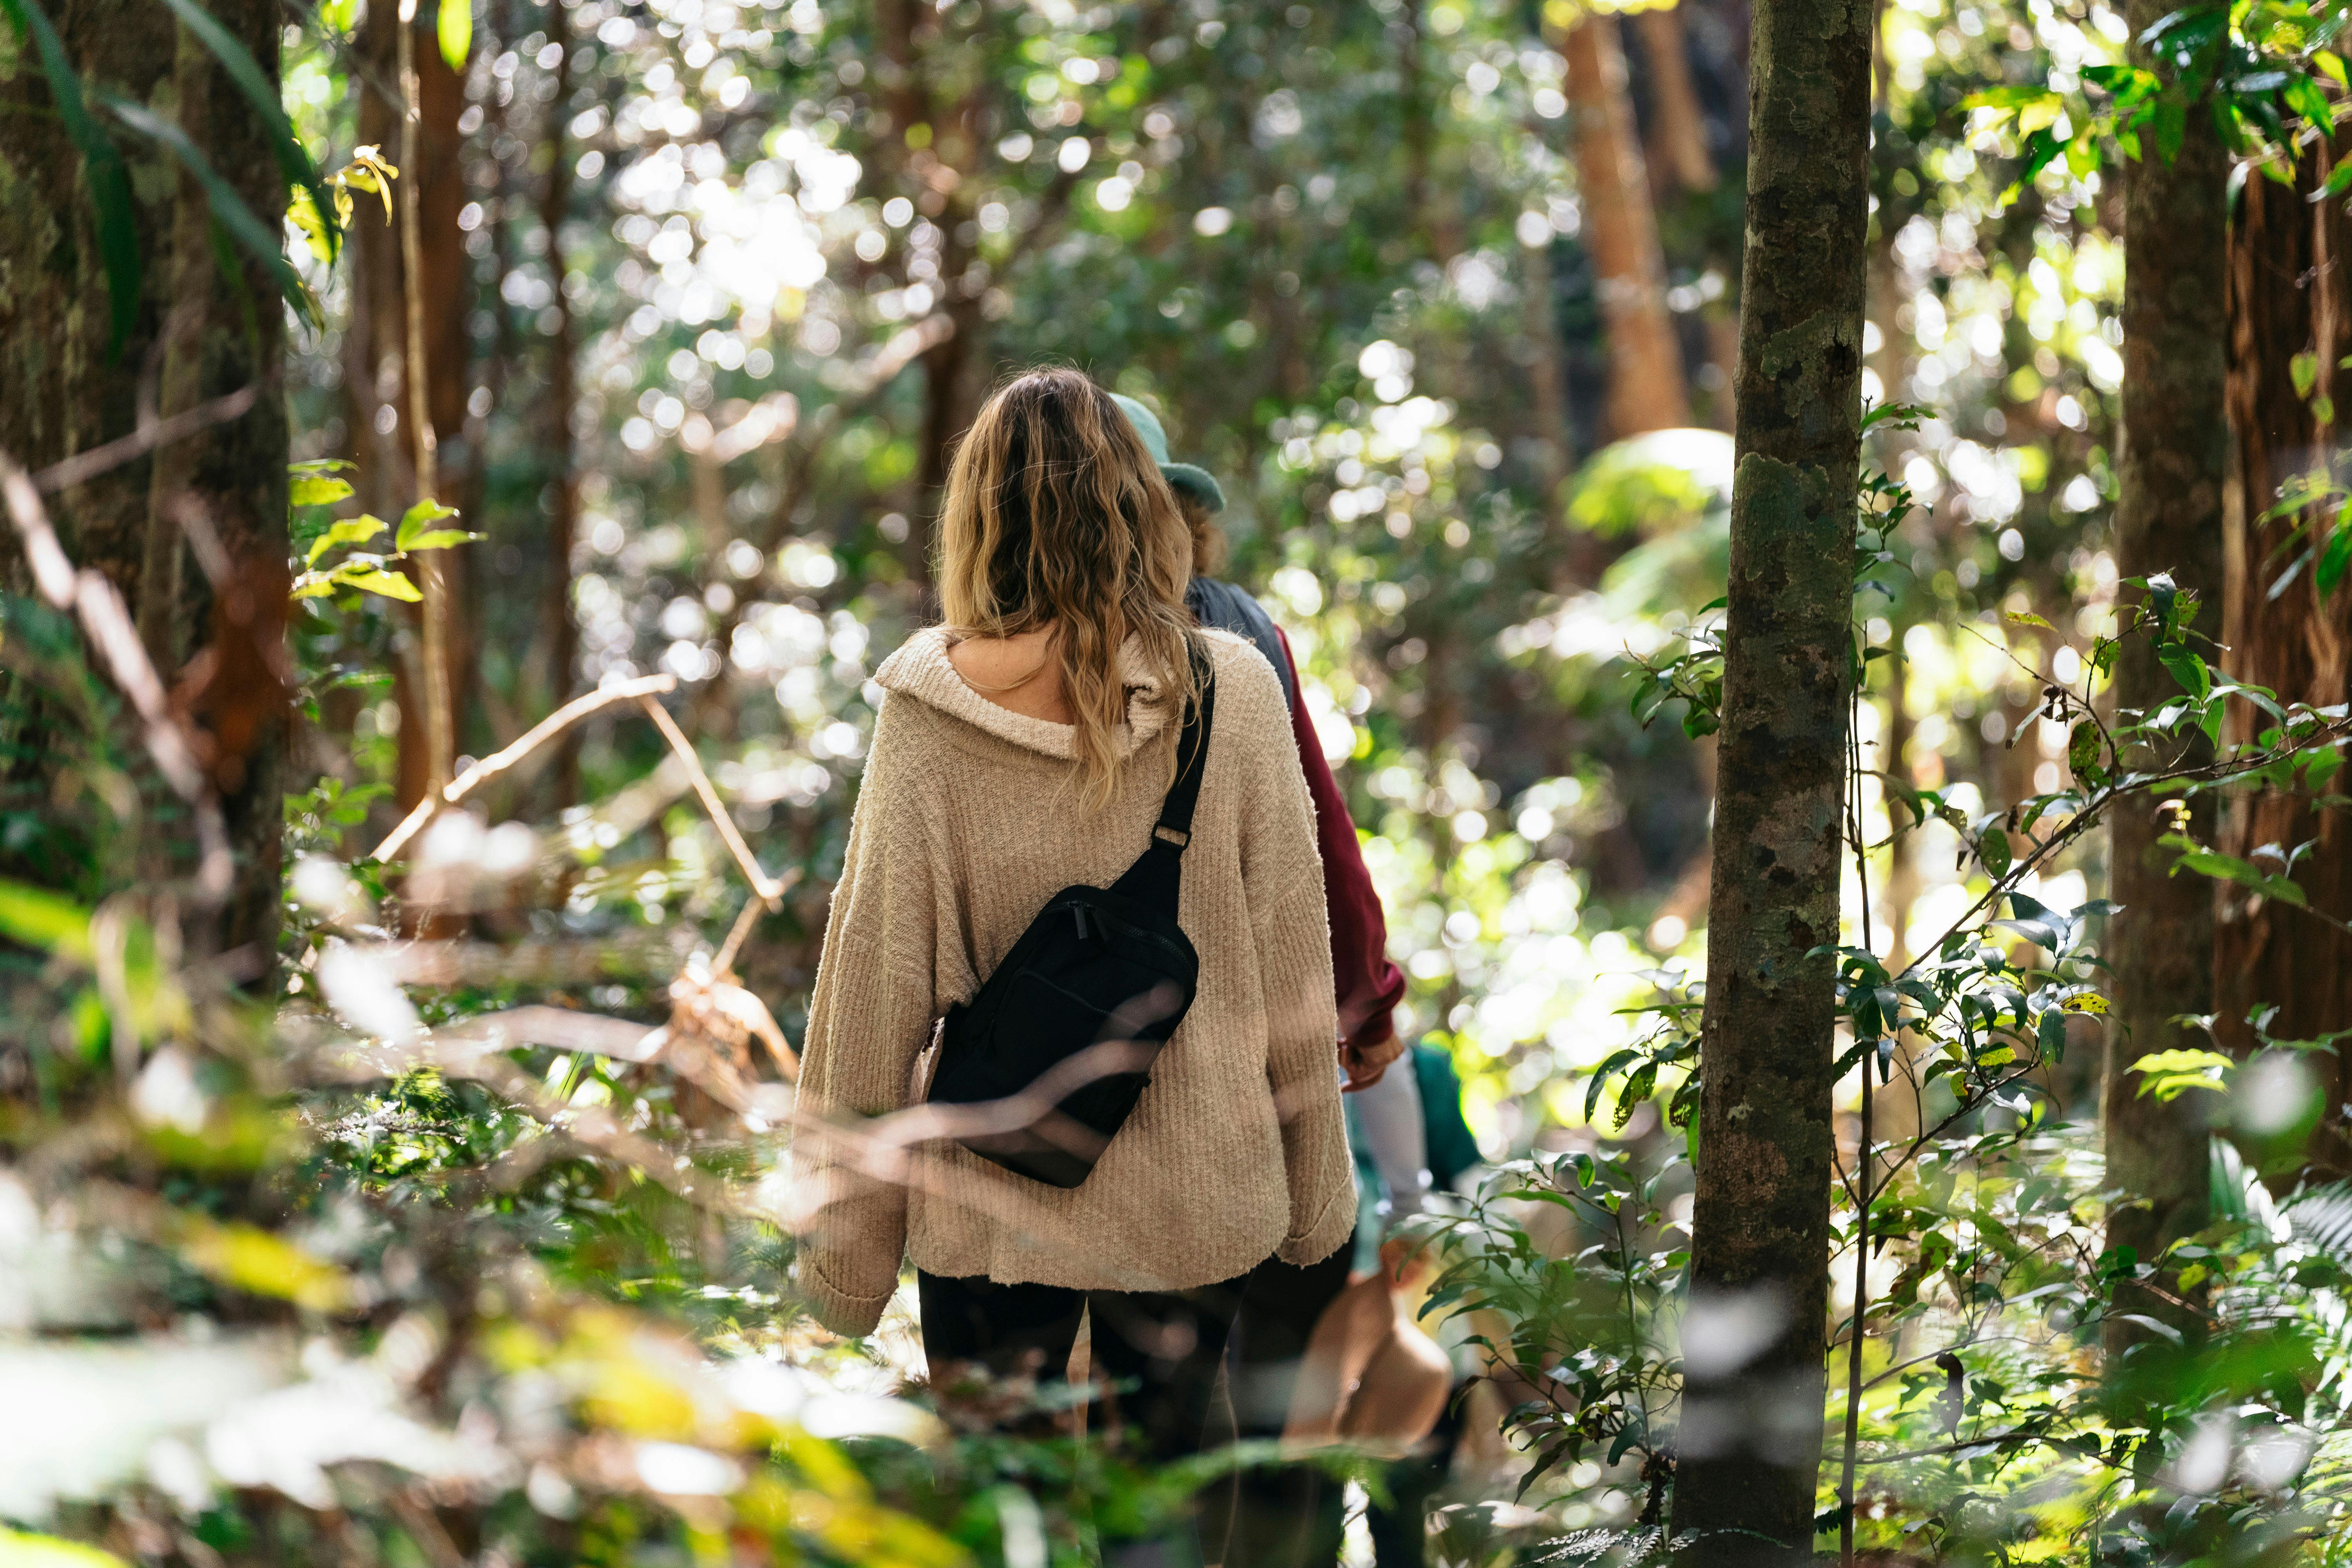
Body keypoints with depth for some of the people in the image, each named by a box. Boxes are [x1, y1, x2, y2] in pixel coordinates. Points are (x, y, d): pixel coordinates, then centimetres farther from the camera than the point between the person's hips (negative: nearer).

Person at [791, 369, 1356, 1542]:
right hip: (1199, 1202, 1)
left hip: (992, 1217, -1)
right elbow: (1293, 973, -3)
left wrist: (844, 1258, 2)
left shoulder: (931, 722, -13)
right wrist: (1315, 1194, 11)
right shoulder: (1234, 694, -9)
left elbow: (873, 1001, -8)